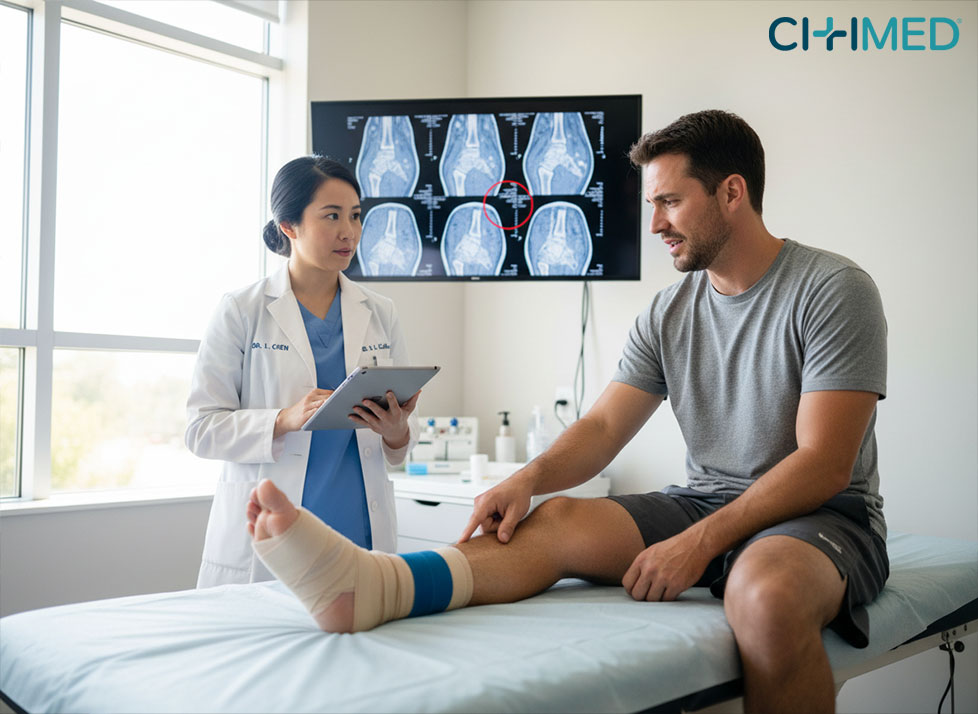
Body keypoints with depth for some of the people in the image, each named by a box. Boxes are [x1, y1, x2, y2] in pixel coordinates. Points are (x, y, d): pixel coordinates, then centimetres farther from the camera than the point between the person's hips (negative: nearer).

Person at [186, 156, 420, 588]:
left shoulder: (380, 314, 9)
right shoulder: (241, 311, -2)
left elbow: (405, 431, 12)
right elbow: (202, 429, -6)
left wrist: (397, 433, -11)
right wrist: (286, 420, -22)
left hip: (360, 535, 3)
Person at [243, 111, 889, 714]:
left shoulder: (833, 289, -10)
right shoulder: (668, 313, 8)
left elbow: (823, 465, -17)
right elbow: (603, 427, 3)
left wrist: (701, 541, -25)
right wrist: (530, 477, -18)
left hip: (822, 515, -4)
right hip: (701, 504, 4)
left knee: (766, 593, -41)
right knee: (554, 520, -21)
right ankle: (374, 587, -41)